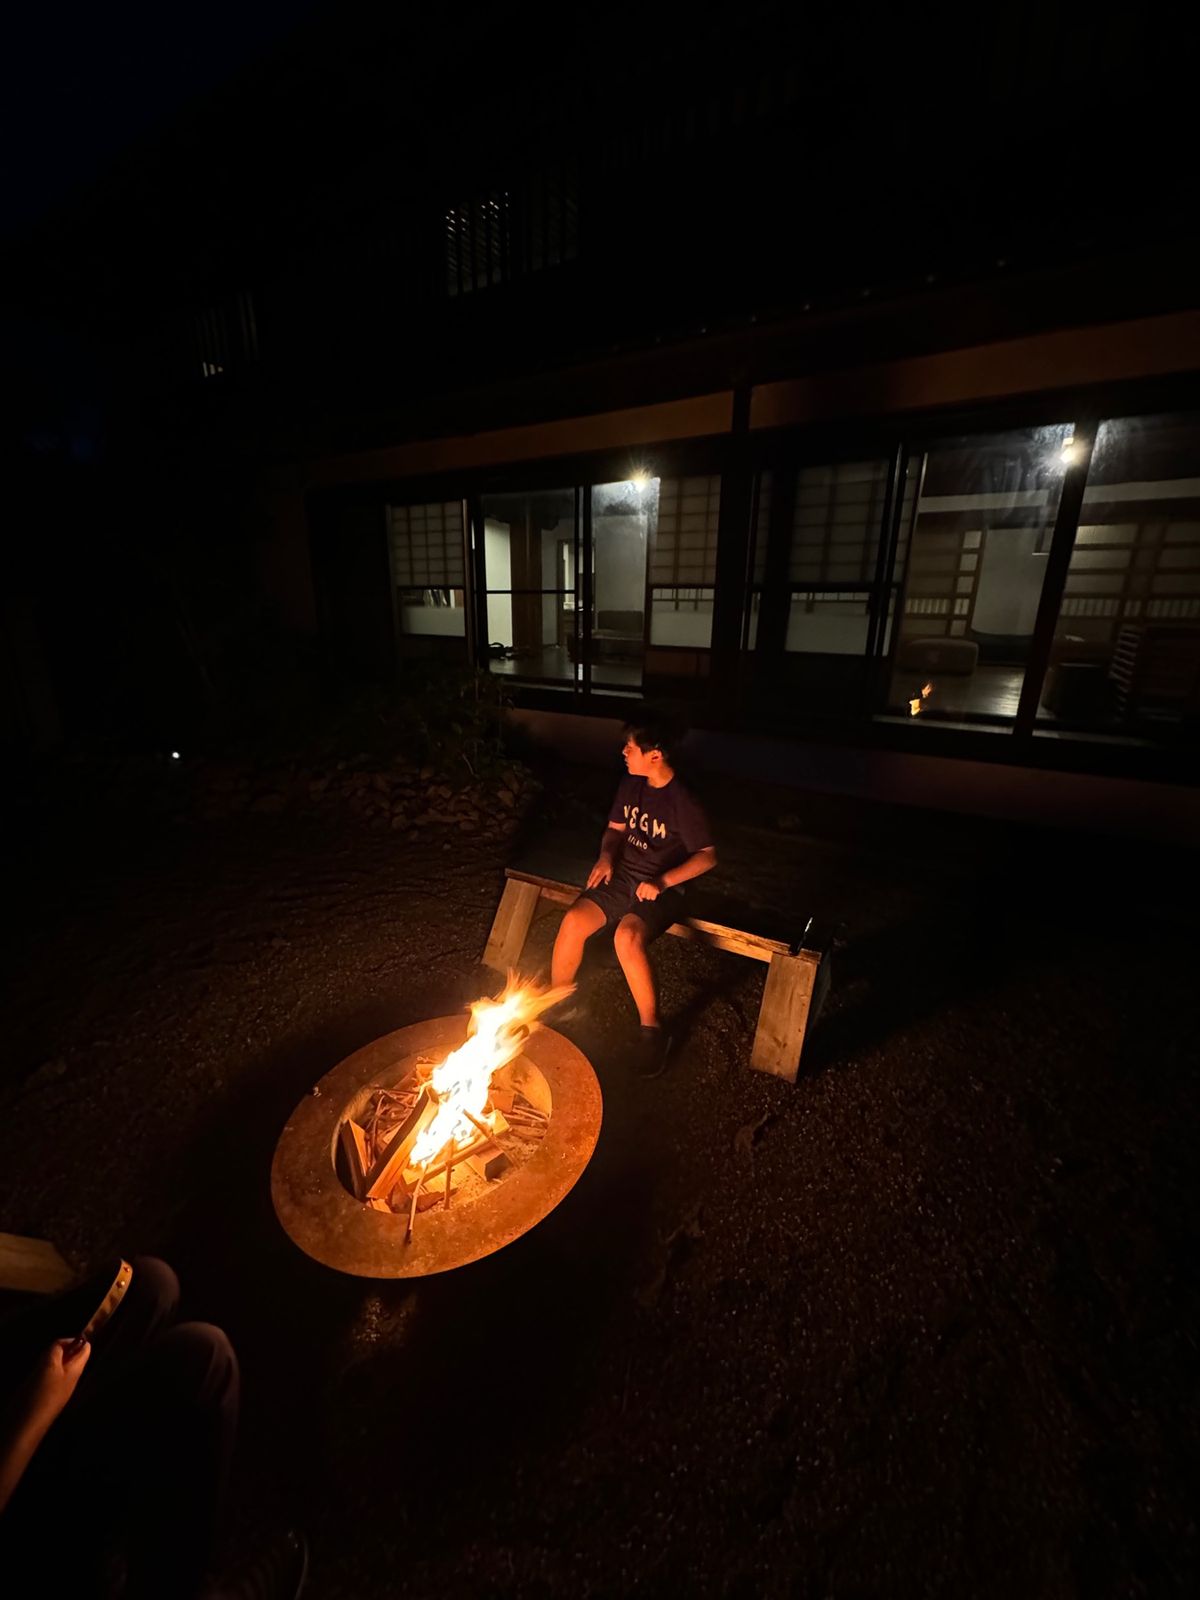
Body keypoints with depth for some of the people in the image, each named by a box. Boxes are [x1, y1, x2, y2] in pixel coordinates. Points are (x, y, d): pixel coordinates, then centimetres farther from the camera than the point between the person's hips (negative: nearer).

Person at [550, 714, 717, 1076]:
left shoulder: (683, 802, -16)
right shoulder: (630, 785, 3)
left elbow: (707, 856, -12)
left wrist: (663, 881, -22)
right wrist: (606, 856, -4)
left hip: (662, 889, -5)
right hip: (622, 875, 6)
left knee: (626, 936, -33)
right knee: (574, 921, -18)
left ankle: (652, 1029, -12)